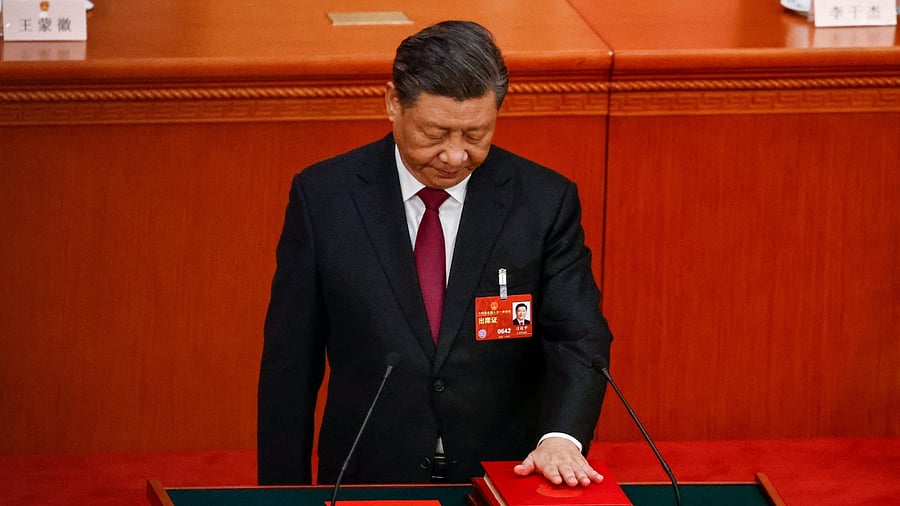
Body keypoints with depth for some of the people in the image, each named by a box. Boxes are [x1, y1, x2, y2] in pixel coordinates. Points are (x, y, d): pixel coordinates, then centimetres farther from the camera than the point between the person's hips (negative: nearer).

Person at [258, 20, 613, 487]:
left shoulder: (545, 200, 2)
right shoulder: (323, 196, 1)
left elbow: (578, 339, -3)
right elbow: (290, 361, 5)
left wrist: (561, 436, -23)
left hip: (507, 483, 2)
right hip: (367, 483, -1)